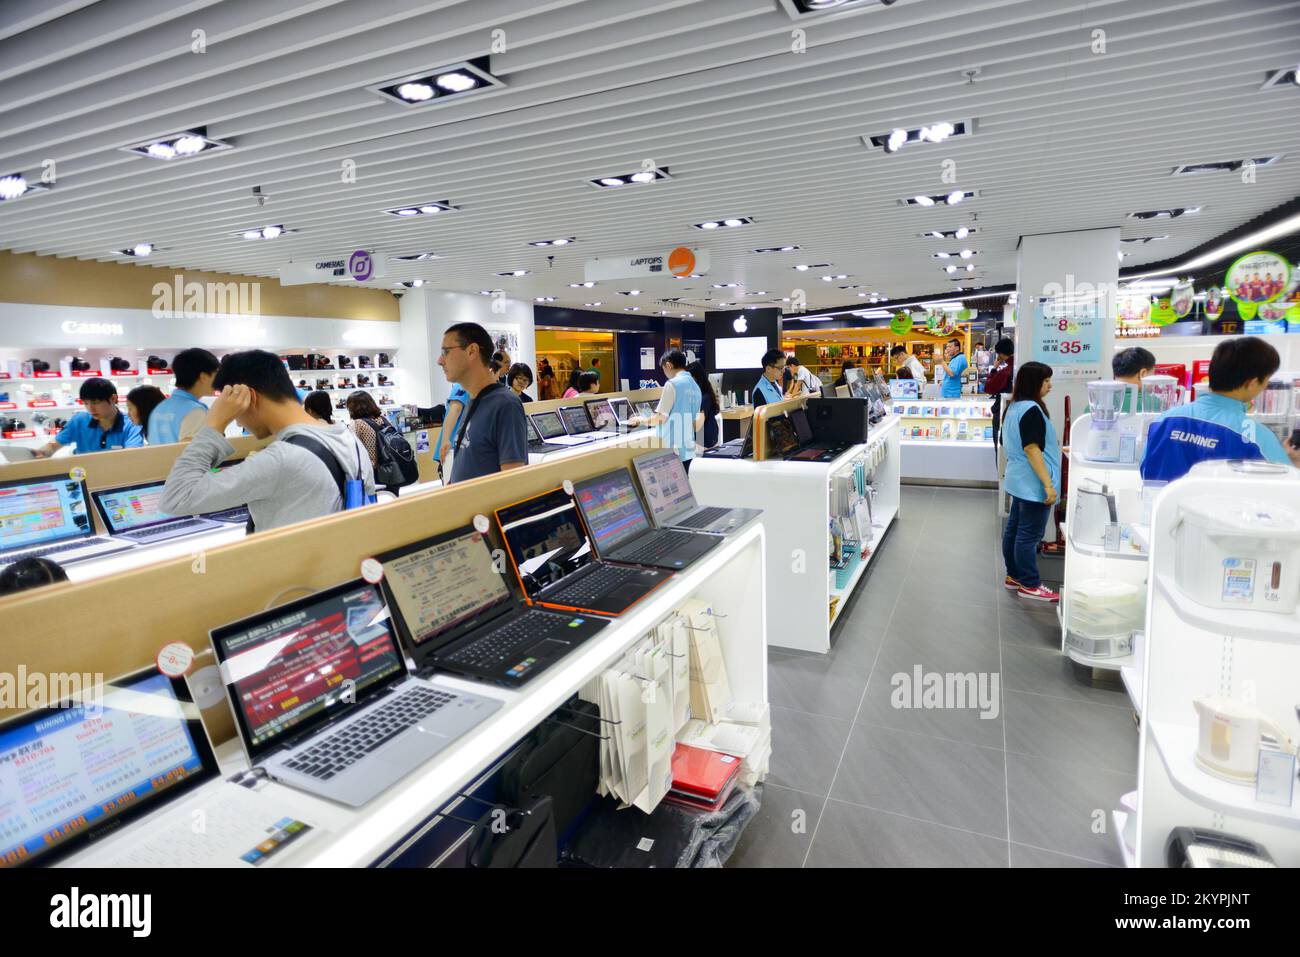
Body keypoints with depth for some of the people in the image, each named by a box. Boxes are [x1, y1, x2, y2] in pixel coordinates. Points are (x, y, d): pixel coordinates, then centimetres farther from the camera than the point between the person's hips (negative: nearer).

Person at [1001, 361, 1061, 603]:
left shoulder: (1015, 407, 11)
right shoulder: (1031, 409, -19)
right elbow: (1031, 449, -23)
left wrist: (1056, 448, 30)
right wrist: (1048, 484, -23)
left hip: (1020, 481, 10)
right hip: (1032, 483, -10)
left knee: (1014, 528, 15)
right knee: (1029, 534, -2)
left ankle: (1014, 575, 25)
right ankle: (1029, 585, 7)